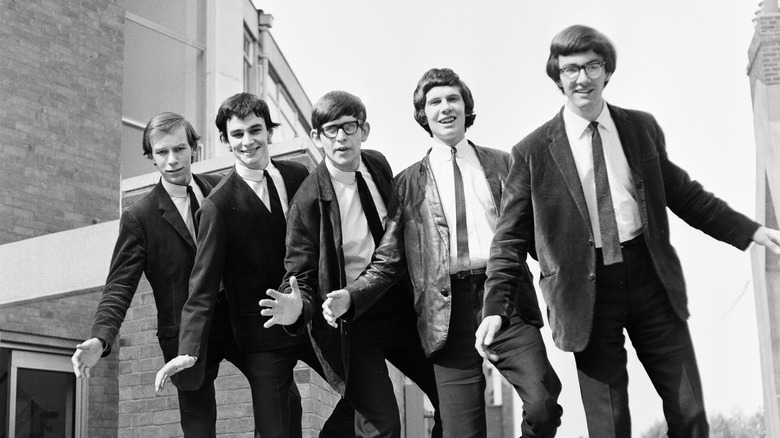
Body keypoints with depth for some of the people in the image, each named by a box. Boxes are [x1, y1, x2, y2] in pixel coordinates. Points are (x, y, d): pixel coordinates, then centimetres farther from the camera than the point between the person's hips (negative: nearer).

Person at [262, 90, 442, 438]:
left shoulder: (379, 165, 0)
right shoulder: (308, 200, -16)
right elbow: (300, 275, -10)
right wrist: (298, 306, -32)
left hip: (402, 310, 6)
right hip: (353, 325, -5)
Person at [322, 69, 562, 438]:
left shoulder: (502, 164, 14)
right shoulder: (408, 182, 13)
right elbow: (389, 262, 12)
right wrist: (350, 297, -4)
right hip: (448, 312, 0)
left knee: (543, 406, -18)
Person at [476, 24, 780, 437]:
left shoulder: (642, 128, 7)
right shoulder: (533, 151, -3)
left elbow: (682, 193, 16)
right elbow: (511, 236, 0)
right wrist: (496, 305, -9)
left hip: (650, 278, 3)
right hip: (587, 290, -2)